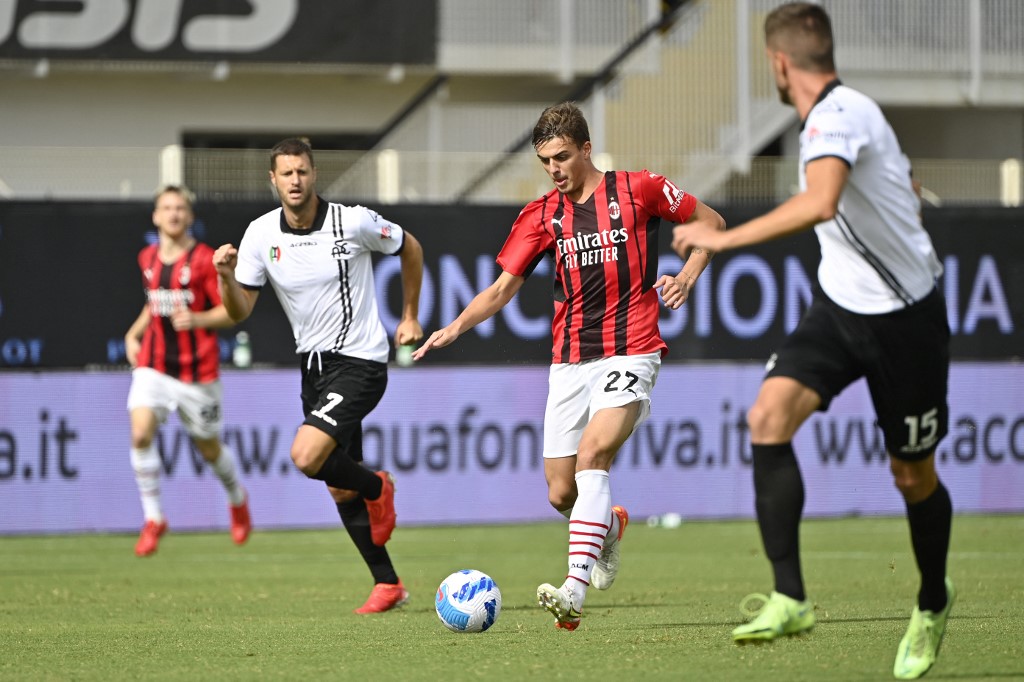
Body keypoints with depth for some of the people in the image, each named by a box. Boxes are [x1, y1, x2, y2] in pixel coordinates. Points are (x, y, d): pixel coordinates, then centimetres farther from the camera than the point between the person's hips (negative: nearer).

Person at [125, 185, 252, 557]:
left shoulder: (204, 259, -9)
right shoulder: (148, 258, 8)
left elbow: (232, 311, -8)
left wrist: (196, 320, -24)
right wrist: (134, 334, 11)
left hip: (197, 369, -3)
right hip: (153, 365, 4)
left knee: (209, 448, 10)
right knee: (141, 433, -19)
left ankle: (238, 499, 42)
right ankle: (153, 519, -7)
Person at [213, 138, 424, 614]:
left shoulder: (353, 222, -13)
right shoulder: (260, 235, -3)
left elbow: (409, 248, 6)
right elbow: (240, 311, -2)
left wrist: (410, 317, 9)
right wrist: (226, 276, -22)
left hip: (360, 362, -6)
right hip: (313, 364, 6)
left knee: (307, 456, -24)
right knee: (340, 489, 9)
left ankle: (376, 488, 7)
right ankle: (387, 584, 21)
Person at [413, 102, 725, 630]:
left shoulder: (638, 190, 0)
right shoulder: (542, 216, 8)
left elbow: (710, 222, 12)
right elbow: (502, 288, 7)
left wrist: (687, 277, -4)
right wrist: (457, 326, -10)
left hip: (629, 353, -4)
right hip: (570, 362, 4)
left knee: (592, 455, -27)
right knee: (561, 494, 2)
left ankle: (575, 589, -34)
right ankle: (608, 527, 38)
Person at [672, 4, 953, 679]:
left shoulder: (837, 116, -22)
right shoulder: (839, 112, 7)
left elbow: (820, 203, -42)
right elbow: (904, 186, 23)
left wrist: (725, 237, -38)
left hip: (905, 319, -8)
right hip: (840, 307, 8)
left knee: (914, 478, 6)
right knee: (770, 416, -17)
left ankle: (933, 604, 34)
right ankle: (790, 599, -19)